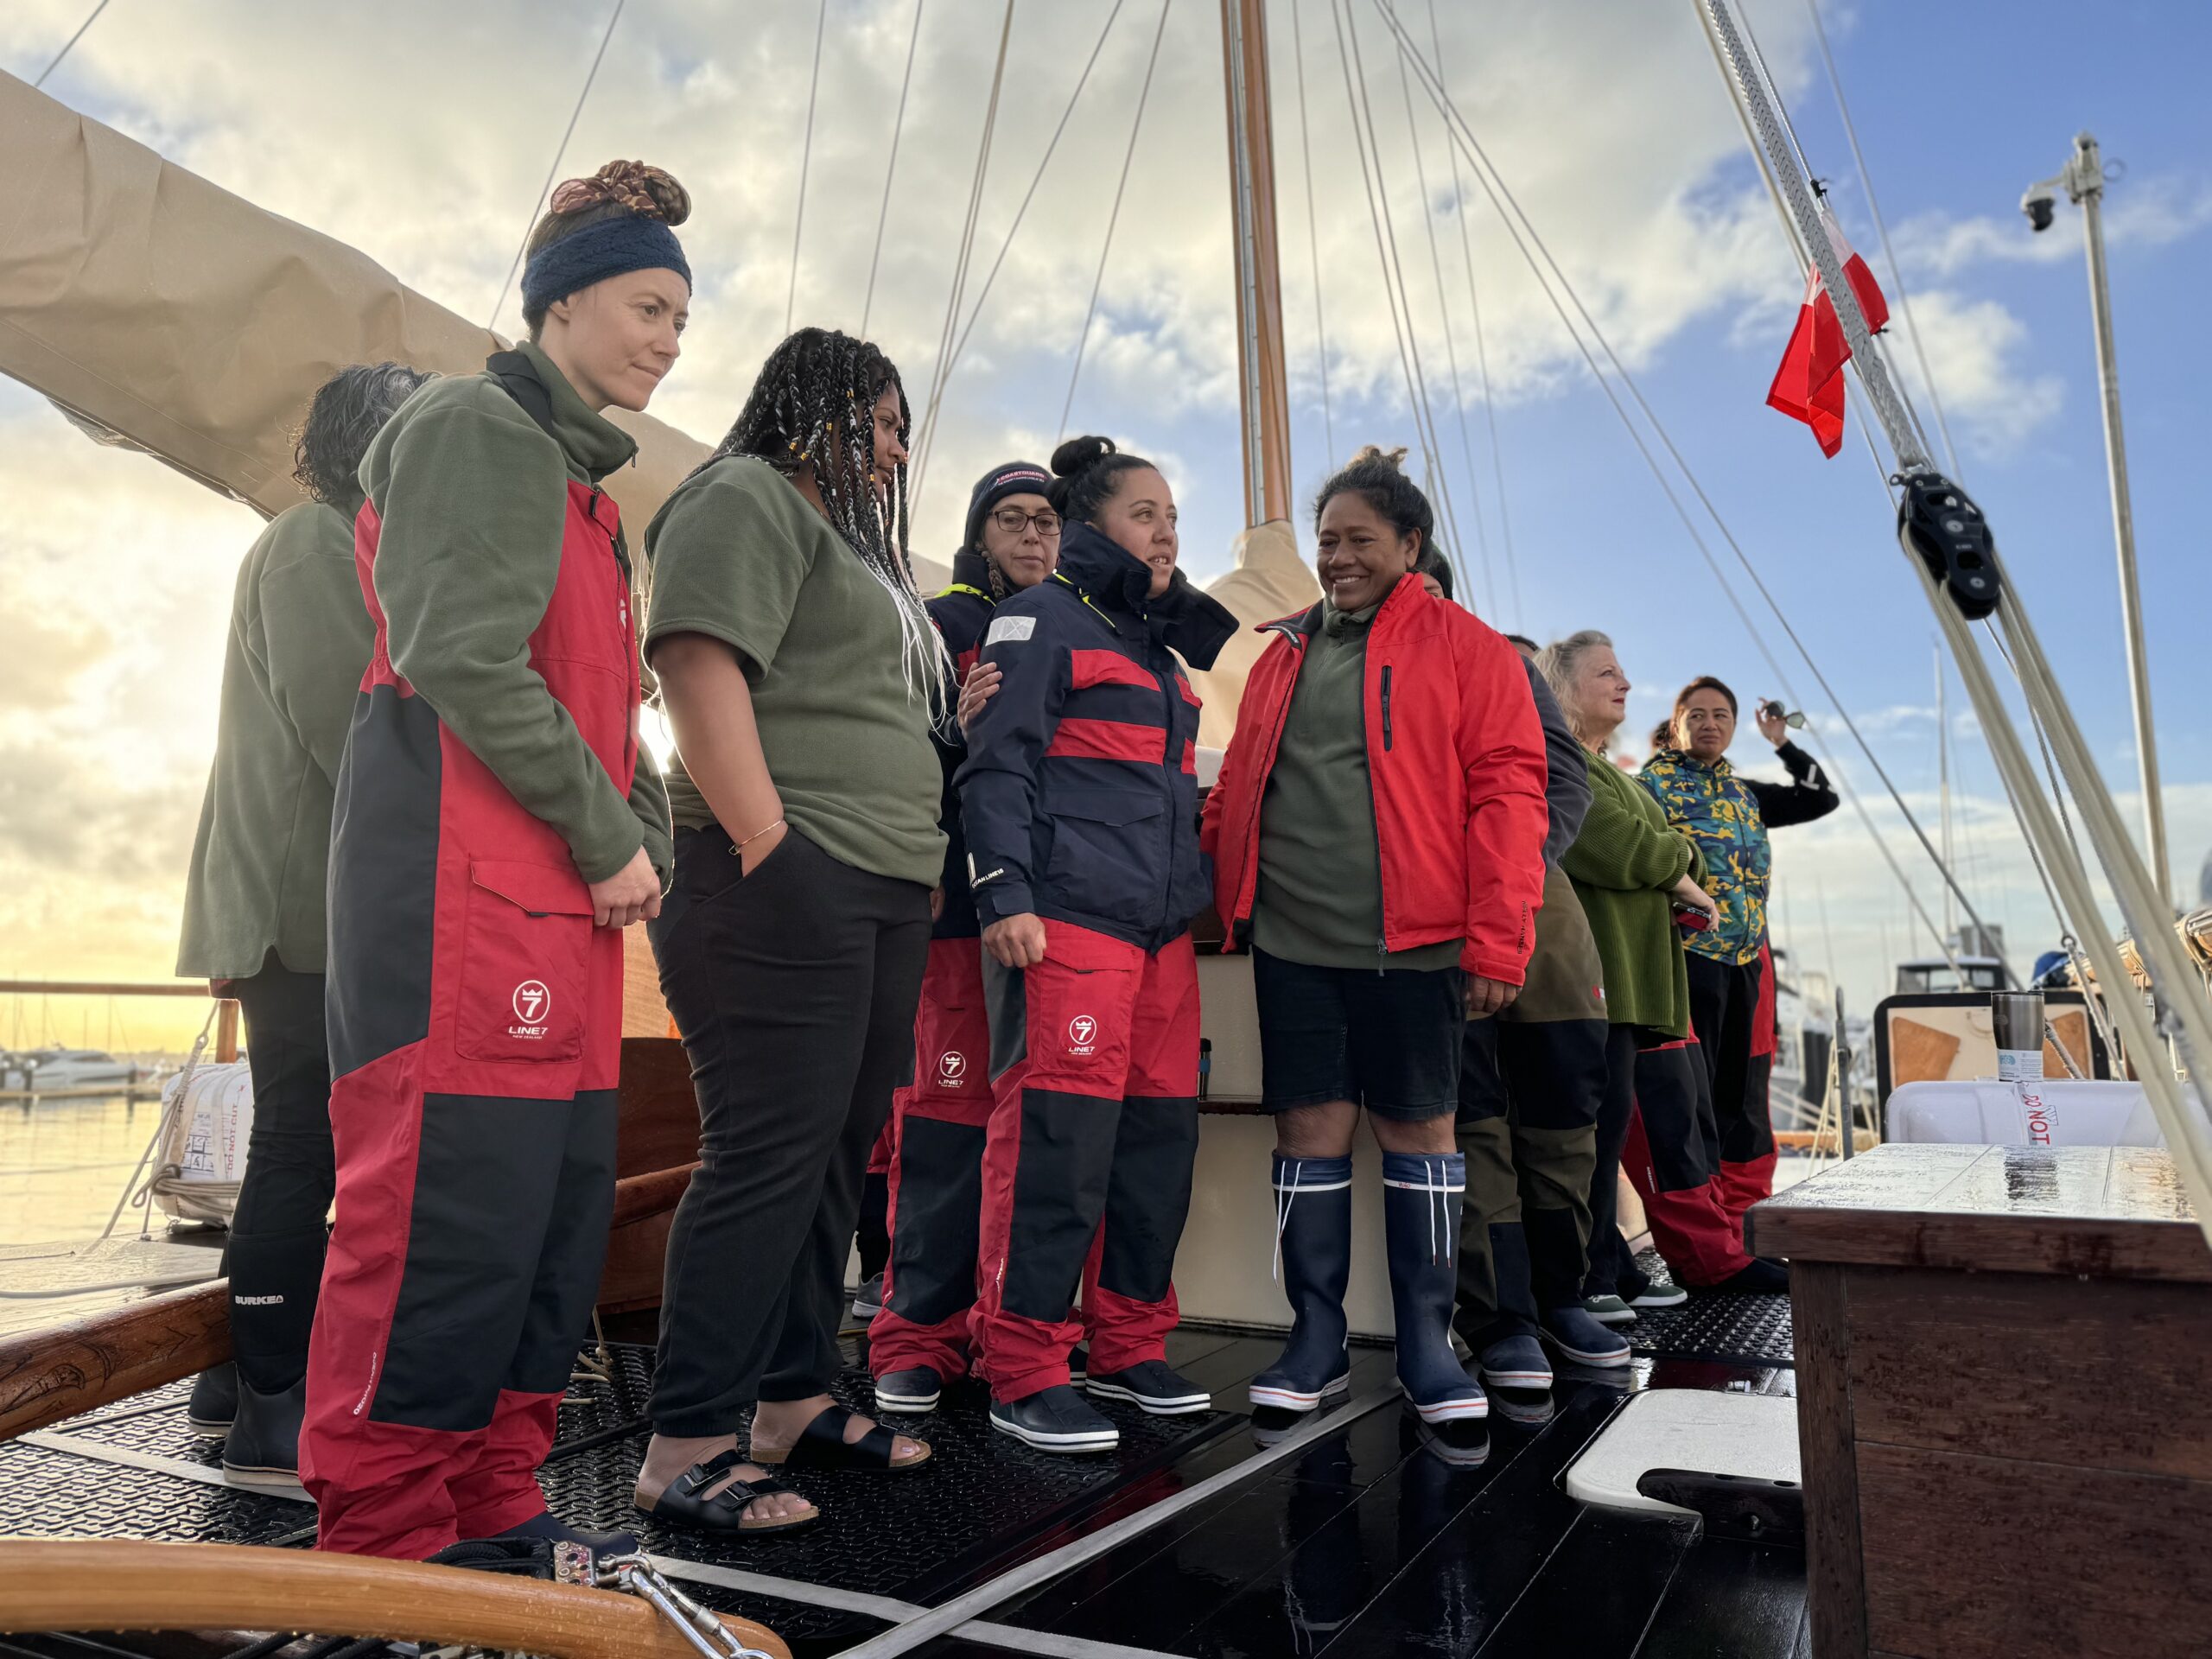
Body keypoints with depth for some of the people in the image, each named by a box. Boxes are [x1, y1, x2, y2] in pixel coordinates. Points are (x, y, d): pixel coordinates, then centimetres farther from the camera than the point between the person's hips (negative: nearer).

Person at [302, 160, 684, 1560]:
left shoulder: (583, 481, 24)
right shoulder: (472, 428, -3)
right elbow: (461, 659, -16)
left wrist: (646, 840, 7)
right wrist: (607, 835, -12)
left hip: (564, 896, 9)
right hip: (459, 882, -9)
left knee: (562, 1208, 10)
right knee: (451, 1209, -8)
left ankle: (493, 1498, 22)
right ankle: (381, 1547, 6)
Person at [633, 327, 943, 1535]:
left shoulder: (843, 534, 28)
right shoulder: (746, 499, -1)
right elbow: (699, 664, -16)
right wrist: (769, 849, -21)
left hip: (882, 894, 10)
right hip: (789, 885, -10)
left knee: (831, 1155, 11)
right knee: (765, 1157, -9)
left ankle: (794, 1401, 22)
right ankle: (685, 1446, 0)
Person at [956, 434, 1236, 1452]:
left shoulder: (1158, 647, 25)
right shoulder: (1043, 620, 1)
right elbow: (999, 764, -9)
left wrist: (1196, 893, 23)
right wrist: (1005, 895, -19)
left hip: (1160, 926, 8)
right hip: (1067, 917, -8)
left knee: (1160, 1129, 8)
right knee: (1056, 1132, -10)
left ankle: (1128, 1347, 20)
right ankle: (1024, 1374, 0)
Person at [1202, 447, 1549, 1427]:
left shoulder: (1462, 647, 3)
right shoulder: (1283, 656, 16)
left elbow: (1506, 788, -4)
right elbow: (1237, 788, 19)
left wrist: (1498, 940, -11)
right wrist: (1224, 894, 3)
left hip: (1412, 940, -3)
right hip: (1293, 941, 4)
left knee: (1419, 1127, 5)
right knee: (1311, 1128, 6)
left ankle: (1425, 1343, 19)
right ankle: (1317, 1338, 20)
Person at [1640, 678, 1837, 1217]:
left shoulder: (1744, 793, 19)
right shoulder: (1654, 782, -1)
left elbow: (1821, 798, 27)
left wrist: (1782, 743, 19)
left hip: (1748, 959, 7)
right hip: (1687, 955, -7)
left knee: (1744, 1094, 10)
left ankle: (1743, 1208, 19)